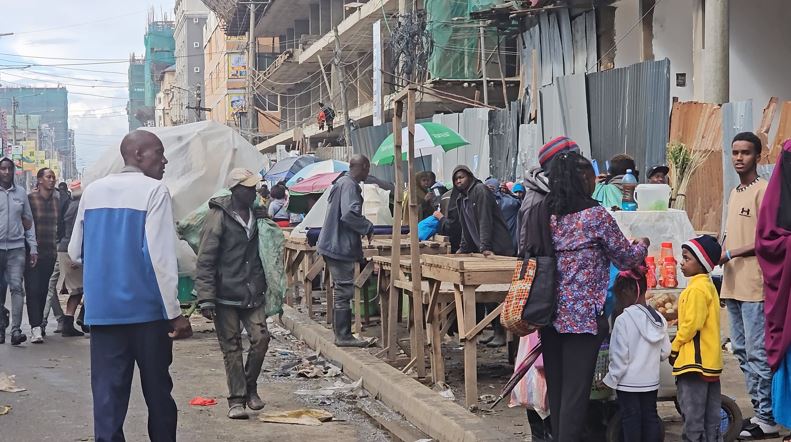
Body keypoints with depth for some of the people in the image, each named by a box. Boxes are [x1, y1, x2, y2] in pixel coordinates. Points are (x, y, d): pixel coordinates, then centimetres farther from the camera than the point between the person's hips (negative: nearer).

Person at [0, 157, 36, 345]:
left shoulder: (21, 192, 10)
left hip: (16, 247, 1)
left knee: (16, 287, -9)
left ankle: (16, 329, -14)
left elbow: (28, 221, 13)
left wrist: (33, 247, 7)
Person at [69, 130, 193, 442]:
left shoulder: (92, 191, 8)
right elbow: (161, 257, -15)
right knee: (157, 390, 10)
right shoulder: (154, 191, -8)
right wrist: (175, 312, -13)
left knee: (107, 393, 4)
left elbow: (76, 252, 14)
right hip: (146, 309, -4)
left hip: (102, 310, 4)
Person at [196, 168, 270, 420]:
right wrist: (206, 298, -17)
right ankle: (237, 399, 10)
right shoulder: (219, 217, -9)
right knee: (231, 347, 1)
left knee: (261, 337, -4)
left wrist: (265, 287, 22)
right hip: (226, 294, -5)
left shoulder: (256, 215, 11)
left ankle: (250, 388, 17)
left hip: (253, 293, 5)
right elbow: (205, 260, -11)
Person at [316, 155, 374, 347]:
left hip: (333, 245, 11)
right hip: (341, 247, -11)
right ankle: (343, 336, 0)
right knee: (344, 291, -5)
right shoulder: (349, 185, -16)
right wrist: (368, 228, -15)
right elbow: (349, 214, -28)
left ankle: (341, 333, 21)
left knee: (341, 291, 15)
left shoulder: (342, 182, 16)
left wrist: (365, 228, 21)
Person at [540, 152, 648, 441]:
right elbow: (626, 258, -1)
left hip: (551, 312, 6)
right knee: (576, 391, -1)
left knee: (555, 386, 13)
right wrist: (642, 244, 21)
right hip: (584, 315, -6)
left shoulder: (548, 214, 7)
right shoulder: (596, 215, -9)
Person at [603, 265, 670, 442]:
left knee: (631, 419, 3)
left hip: (629, 382, -5)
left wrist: (611, 379, -5)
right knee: (650, 416, 12)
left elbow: (619, 355, -16)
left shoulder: (623, 320, -17)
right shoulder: (658, 318, 1)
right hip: (651, 380, 6)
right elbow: (665, 352, 5)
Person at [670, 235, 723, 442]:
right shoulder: (708, 285, 14)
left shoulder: (697, 289, -17)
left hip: (695, 361, -10)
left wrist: (674, 347, -9)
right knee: (710, 412, 14)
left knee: (692, 412, -5)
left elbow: (691, 324, -20)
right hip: (710, 361, 10)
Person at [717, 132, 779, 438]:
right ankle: (759, 410, 22)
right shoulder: (735, 193, 18)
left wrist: (730, 253, -15)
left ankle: (767, 419, 0)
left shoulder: (763, 191, -9)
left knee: (758, 353, -7)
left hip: (754, 287, -9)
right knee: (742, 352, 13)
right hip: (733, 286, 9)